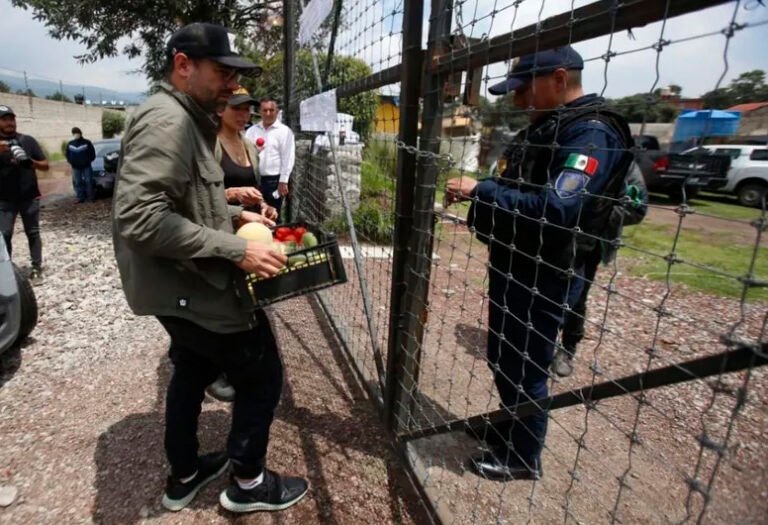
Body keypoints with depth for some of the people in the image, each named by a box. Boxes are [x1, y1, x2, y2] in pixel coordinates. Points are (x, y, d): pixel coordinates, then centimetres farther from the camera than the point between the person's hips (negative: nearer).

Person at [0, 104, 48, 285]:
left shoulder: (28, 140, 3)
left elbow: (45, 166, 5)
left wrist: (30, 161, -17)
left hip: (30, 198, 0)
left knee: (33, 233, 5)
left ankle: (36, 269, 11)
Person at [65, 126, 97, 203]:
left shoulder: (87, 142, -1)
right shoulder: (70, 144, 9)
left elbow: (93, 154, 0)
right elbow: (68, 155, 15)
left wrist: (88, 161, -9)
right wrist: (71, 162, 0)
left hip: (86, 166, -3)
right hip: (75, 167, 3)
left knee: (88, 182, -1)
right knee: (77, 183, 3)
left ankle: (91, 197, 8)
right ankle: (80, 198, 9)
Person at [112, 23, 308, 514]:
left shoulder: (186, 120, 14)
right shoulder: (166, 121, -20)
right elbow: (139, 217, -30)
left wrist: (235, 214, 9)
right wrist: (236, 249, -28)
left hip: (184, 286, 11)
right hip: (194, 289, -11)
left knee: (192, 375, 24)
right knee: (263, 376, 5)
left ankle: (184, 476, 45)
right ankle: (249, 482, 26)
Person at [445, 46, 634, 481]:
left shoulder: (592, 132, -18)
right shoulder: (546, 124, 13)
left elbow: (557, 208, -31)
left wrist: (480, 191, -27)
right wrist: (476, 193, 5)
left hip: (544, 274, -10)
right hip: (513, 264, 10)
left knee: (525, 366, 5)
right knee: (503, 357, 22)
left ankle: (521, 457, 28)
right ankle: (507, 427, 45)